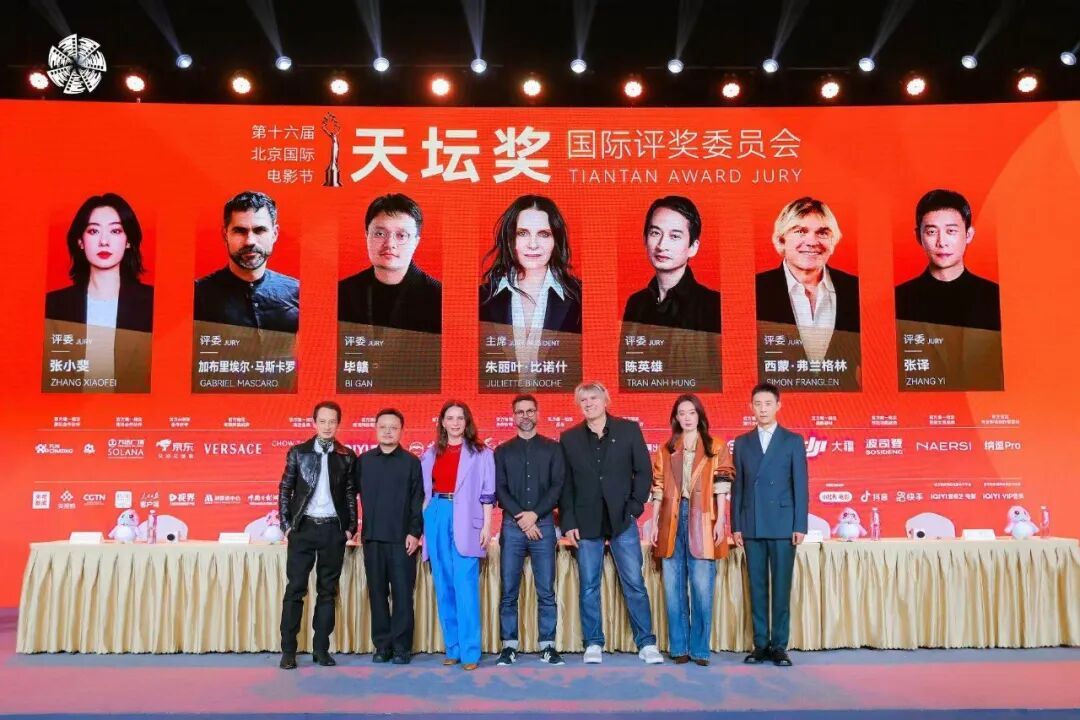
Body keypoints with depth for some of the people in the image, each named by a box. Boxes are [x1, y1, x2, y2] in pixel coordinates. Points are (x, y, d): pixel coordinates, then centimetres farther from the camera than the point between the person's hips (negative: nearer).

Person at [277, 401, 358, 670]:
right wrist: (286, 524, -2)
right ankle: (288, 650, 6)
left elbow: (351, 495, 7)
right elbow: (285, 489, 4)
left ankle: (321, 648, 15)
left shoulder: (347, 457, 5)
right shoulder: (297, 452, 3)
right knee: (295, 589, 0)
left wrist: (351, 527, 0)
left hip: (333, 529, 1)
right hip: (303, 527, -1)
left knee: (328, 591, 7)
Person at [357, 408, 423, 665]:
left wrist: (415, 532, -8)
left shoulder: (411, 462, 1)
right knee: (377, 592, 6)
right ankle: (382, 644, 15)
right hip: (372, 537, 2)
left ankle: (401, 646, 7)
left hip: (402, 538, -2)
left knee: (402, 593, 0)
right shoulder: (364, 461, 9)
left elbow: (418, 500, -2)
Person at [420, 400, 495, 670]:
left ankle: (470, 651, -6)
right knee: (443, 586, 7)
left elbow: (487, 494, 0)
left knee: (465, 587, -9)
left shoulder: (480, 453, 3)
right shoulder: (431, 454, 13)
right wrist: (423, 523, 7)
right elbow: (425, 493, 15)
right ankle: (453, 647, 15)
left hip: (465, 521, -4)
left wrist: (486, 526, -7)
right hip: (436, 519, 4)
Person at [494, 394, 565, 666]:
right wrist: (521, 518, -9)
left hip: (543, 524, -1)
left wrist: (535, 514, -10)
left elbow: (558, 486, 1)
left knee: (546, 591, 0)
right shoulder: (502, 451, 12)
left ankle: (548, 646, 6)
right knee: (509, 591, 1)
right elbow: (499, 490, 4)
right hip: (512, 526, 1)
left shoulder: (552, 448, 9)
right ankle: (509, 646, 8)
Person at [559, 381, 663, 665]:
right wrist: (568, 522, -2)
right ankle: (593, 644, 16)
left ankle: (646, 644, 11)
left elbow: (643, 470, 4)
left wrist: (635, 506, -6)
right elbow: (565, 484, 4)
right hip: (586, 522, 1)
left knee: (635, 584, 2)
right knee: (589, 586, 6)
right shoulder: (569, 438, 5)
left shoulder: (629, 430, 3)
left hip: (622, 519, -1)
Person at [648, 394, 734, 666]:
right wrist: (654, 524, 4)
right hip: (671, 521, 2)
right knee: (673, 588, 4)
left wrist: (720, 521, -8)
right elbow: (658, 489, 10)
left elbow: (721, 487, 1)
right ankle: (679, 647, 12)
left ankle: (699, 649, 6)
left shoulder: (715, 449, 8)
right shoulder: (665, 451, 13)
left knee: (702, 589, -4)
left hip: (702, 521, -2)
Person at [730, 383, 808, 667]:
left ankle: (779, 646, 9)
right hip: (752, 526, 2)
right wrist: (736, 525, 3)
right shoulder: (742, 442, 11)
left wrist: (800, 526, -6)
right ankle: (760, 644, 12)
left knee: (781, 587, 1)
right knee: (757, 587, 5)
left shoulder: (793, 441, 5)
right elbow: (737, 486, 9)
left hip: (783, 524, -2)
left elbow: (800, 486, 1)